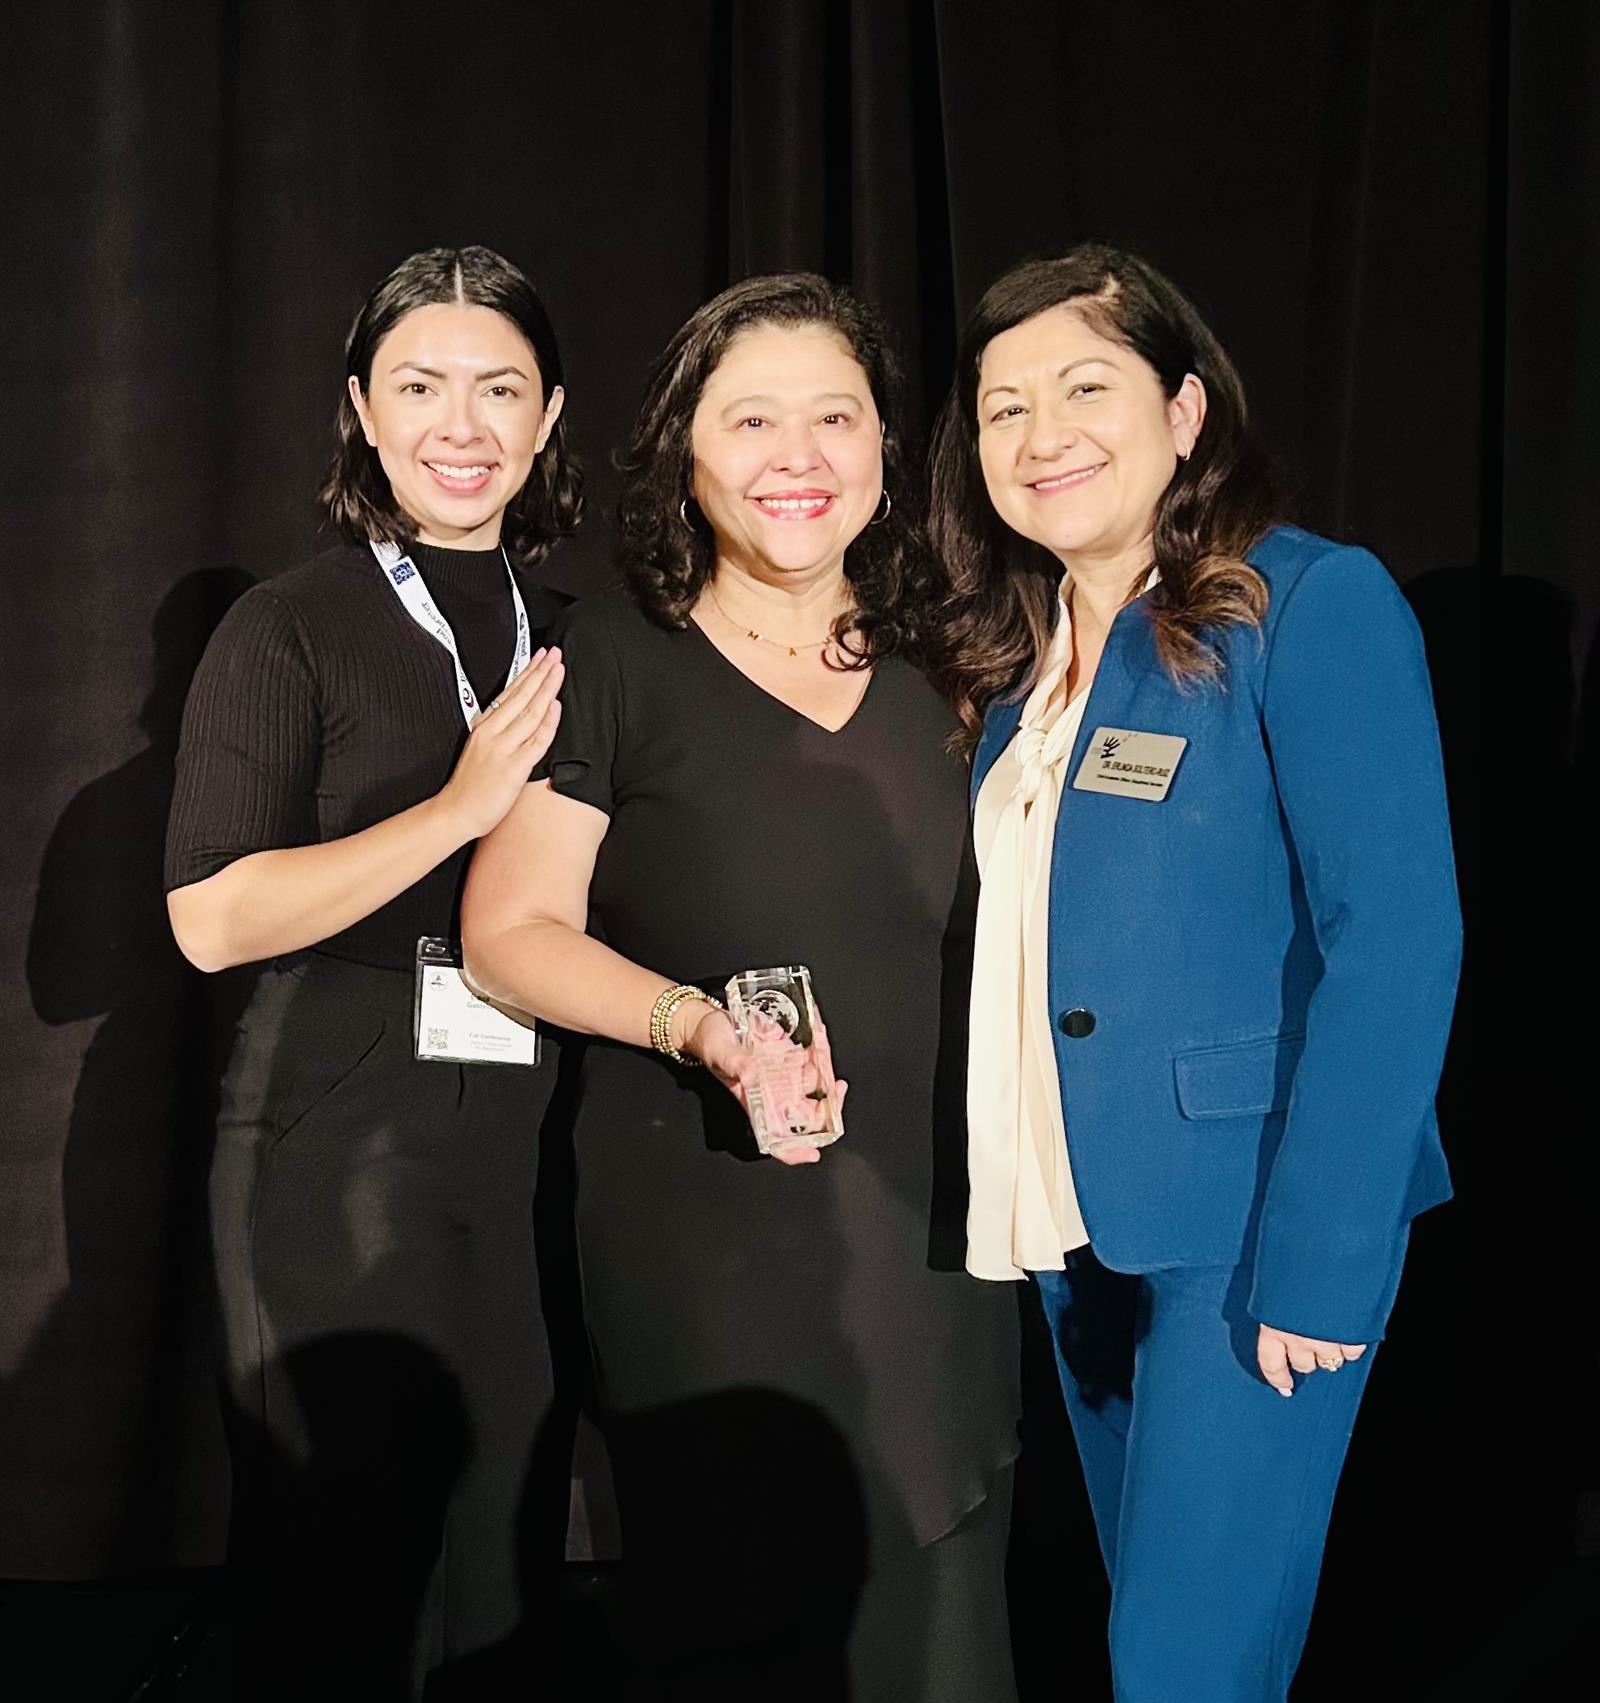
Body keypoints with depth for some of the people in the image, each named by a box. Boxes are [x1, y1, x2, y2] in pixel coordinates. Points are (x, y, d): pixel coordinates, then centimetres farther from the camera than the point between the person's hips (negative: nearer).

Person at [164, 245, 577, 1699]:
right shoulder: (292, 630, -4)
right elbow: (212, 918, -14)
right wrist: (461, 808, -18)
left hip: (542, 1145, 4)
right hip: (342, 1153, -4)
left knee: (518, 1555, 12)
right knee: (348, 1569, 6)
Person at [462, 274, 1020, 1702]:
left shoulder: (935, 667, 9)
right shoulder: (613, 659, -4)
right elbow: (512, 930, -5)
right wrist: (691, 1021, -21)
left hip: (934, 1233, 4)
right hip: (712, 1246, -4)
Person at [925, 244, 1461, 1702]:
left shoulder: (1314, 606, -11)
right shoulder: (1018, 652, 10)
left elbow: (1394, 942, -17)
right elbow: (1020, 950, 12)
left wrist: (1317, 1262, -20)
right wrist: (1009, 1192, 1)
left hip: (1245, 1226, -7)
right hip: (1076, 1224, 7)